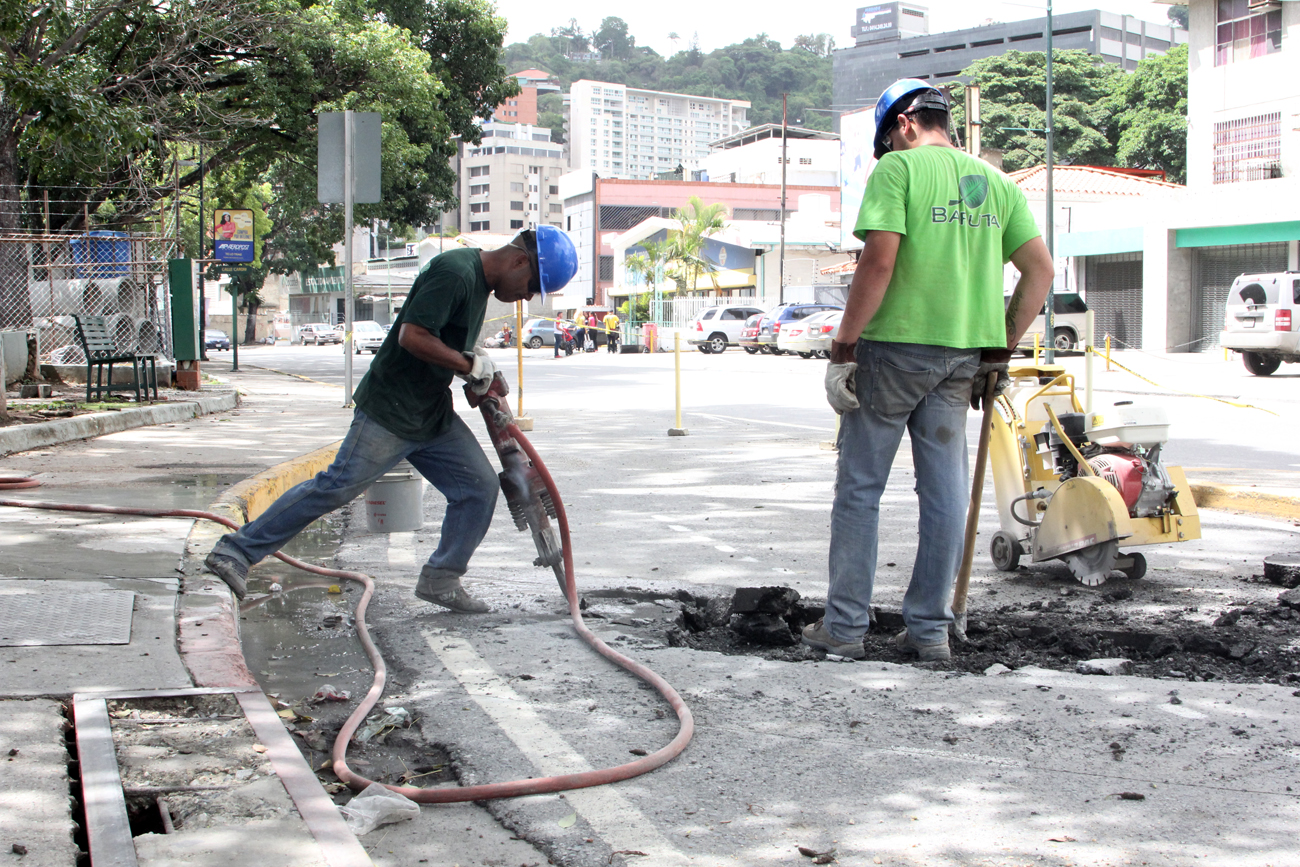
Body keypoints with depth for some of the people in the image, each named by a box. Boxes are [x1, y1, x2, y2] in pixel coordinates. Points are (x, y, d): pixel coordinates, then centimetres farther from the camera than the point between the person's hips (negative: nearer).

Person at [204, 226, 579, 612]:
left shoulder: (479, 279, 11)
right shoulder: (455, 272, -20)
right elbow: (412, 336, -28)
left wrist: (477, 360, 8)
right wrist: (469, 364, -17)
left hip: (434, 414, 9)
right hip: (390, 411, -9)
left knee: (480, 486, 1)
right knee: (336, 488, -8)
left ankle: (440, 580, 11)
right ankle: (237, 551, 2)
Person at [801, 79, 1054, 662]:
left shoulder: (898, 168, -5)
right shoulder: (995, 182, 13)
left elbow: (879, 261, -16)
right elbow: (1040, 271, 9)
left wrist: (843, 348, -12)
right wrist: (1000, 351, 14)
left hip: (896, 344, -5)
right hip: (963, 354, 6)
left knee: (859, 488, 4)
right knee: (944, 493, 10)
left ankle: (845, 625, 8)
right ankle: (930, 629, 15)